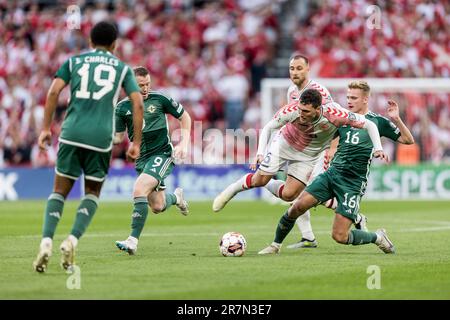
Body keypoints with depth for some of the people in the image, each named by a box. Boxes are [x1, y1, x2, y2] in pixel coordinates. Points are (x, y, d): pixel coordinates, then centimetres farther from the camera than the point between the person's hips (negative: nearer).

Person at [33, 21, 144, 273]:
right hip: (102, 137, -1)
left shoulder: (74, 61, 15)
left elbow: (54, 91, 1)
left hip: (72, 133, 1)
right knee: (92, 192, 15)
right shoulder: (122, 68, 14)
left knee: (60, 191, 9)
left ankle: (47, 242, -11)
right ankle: (73, 240, -6)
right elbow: (138, 104, 4)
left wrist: (46, 128, 4)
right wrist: (137, 143, 6)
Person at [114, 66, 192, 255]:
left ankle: (133, 241, -24)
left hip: (162, 153, -4)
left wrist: (184, 144, -1)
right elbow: (119, 137, 8)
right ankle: (176, 197, 47)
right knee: (158, 207, 8)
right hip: (141, 159, 4)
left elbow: (184, 117, 8)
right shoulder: (122, 107, 2)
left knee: (139, 190, -26)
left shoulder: (159, 99, -4)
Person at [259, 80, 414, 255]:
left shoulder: (377, 121, 1)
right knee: (298, 206, -13)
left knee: (340, 236, -10)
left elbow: (408, 140, 0)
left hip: (353, 183, -5)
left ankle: (377, 237, 16)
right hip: (332, 173, 5)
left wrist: (396, 119, -14)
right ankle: (276, 245, 6)